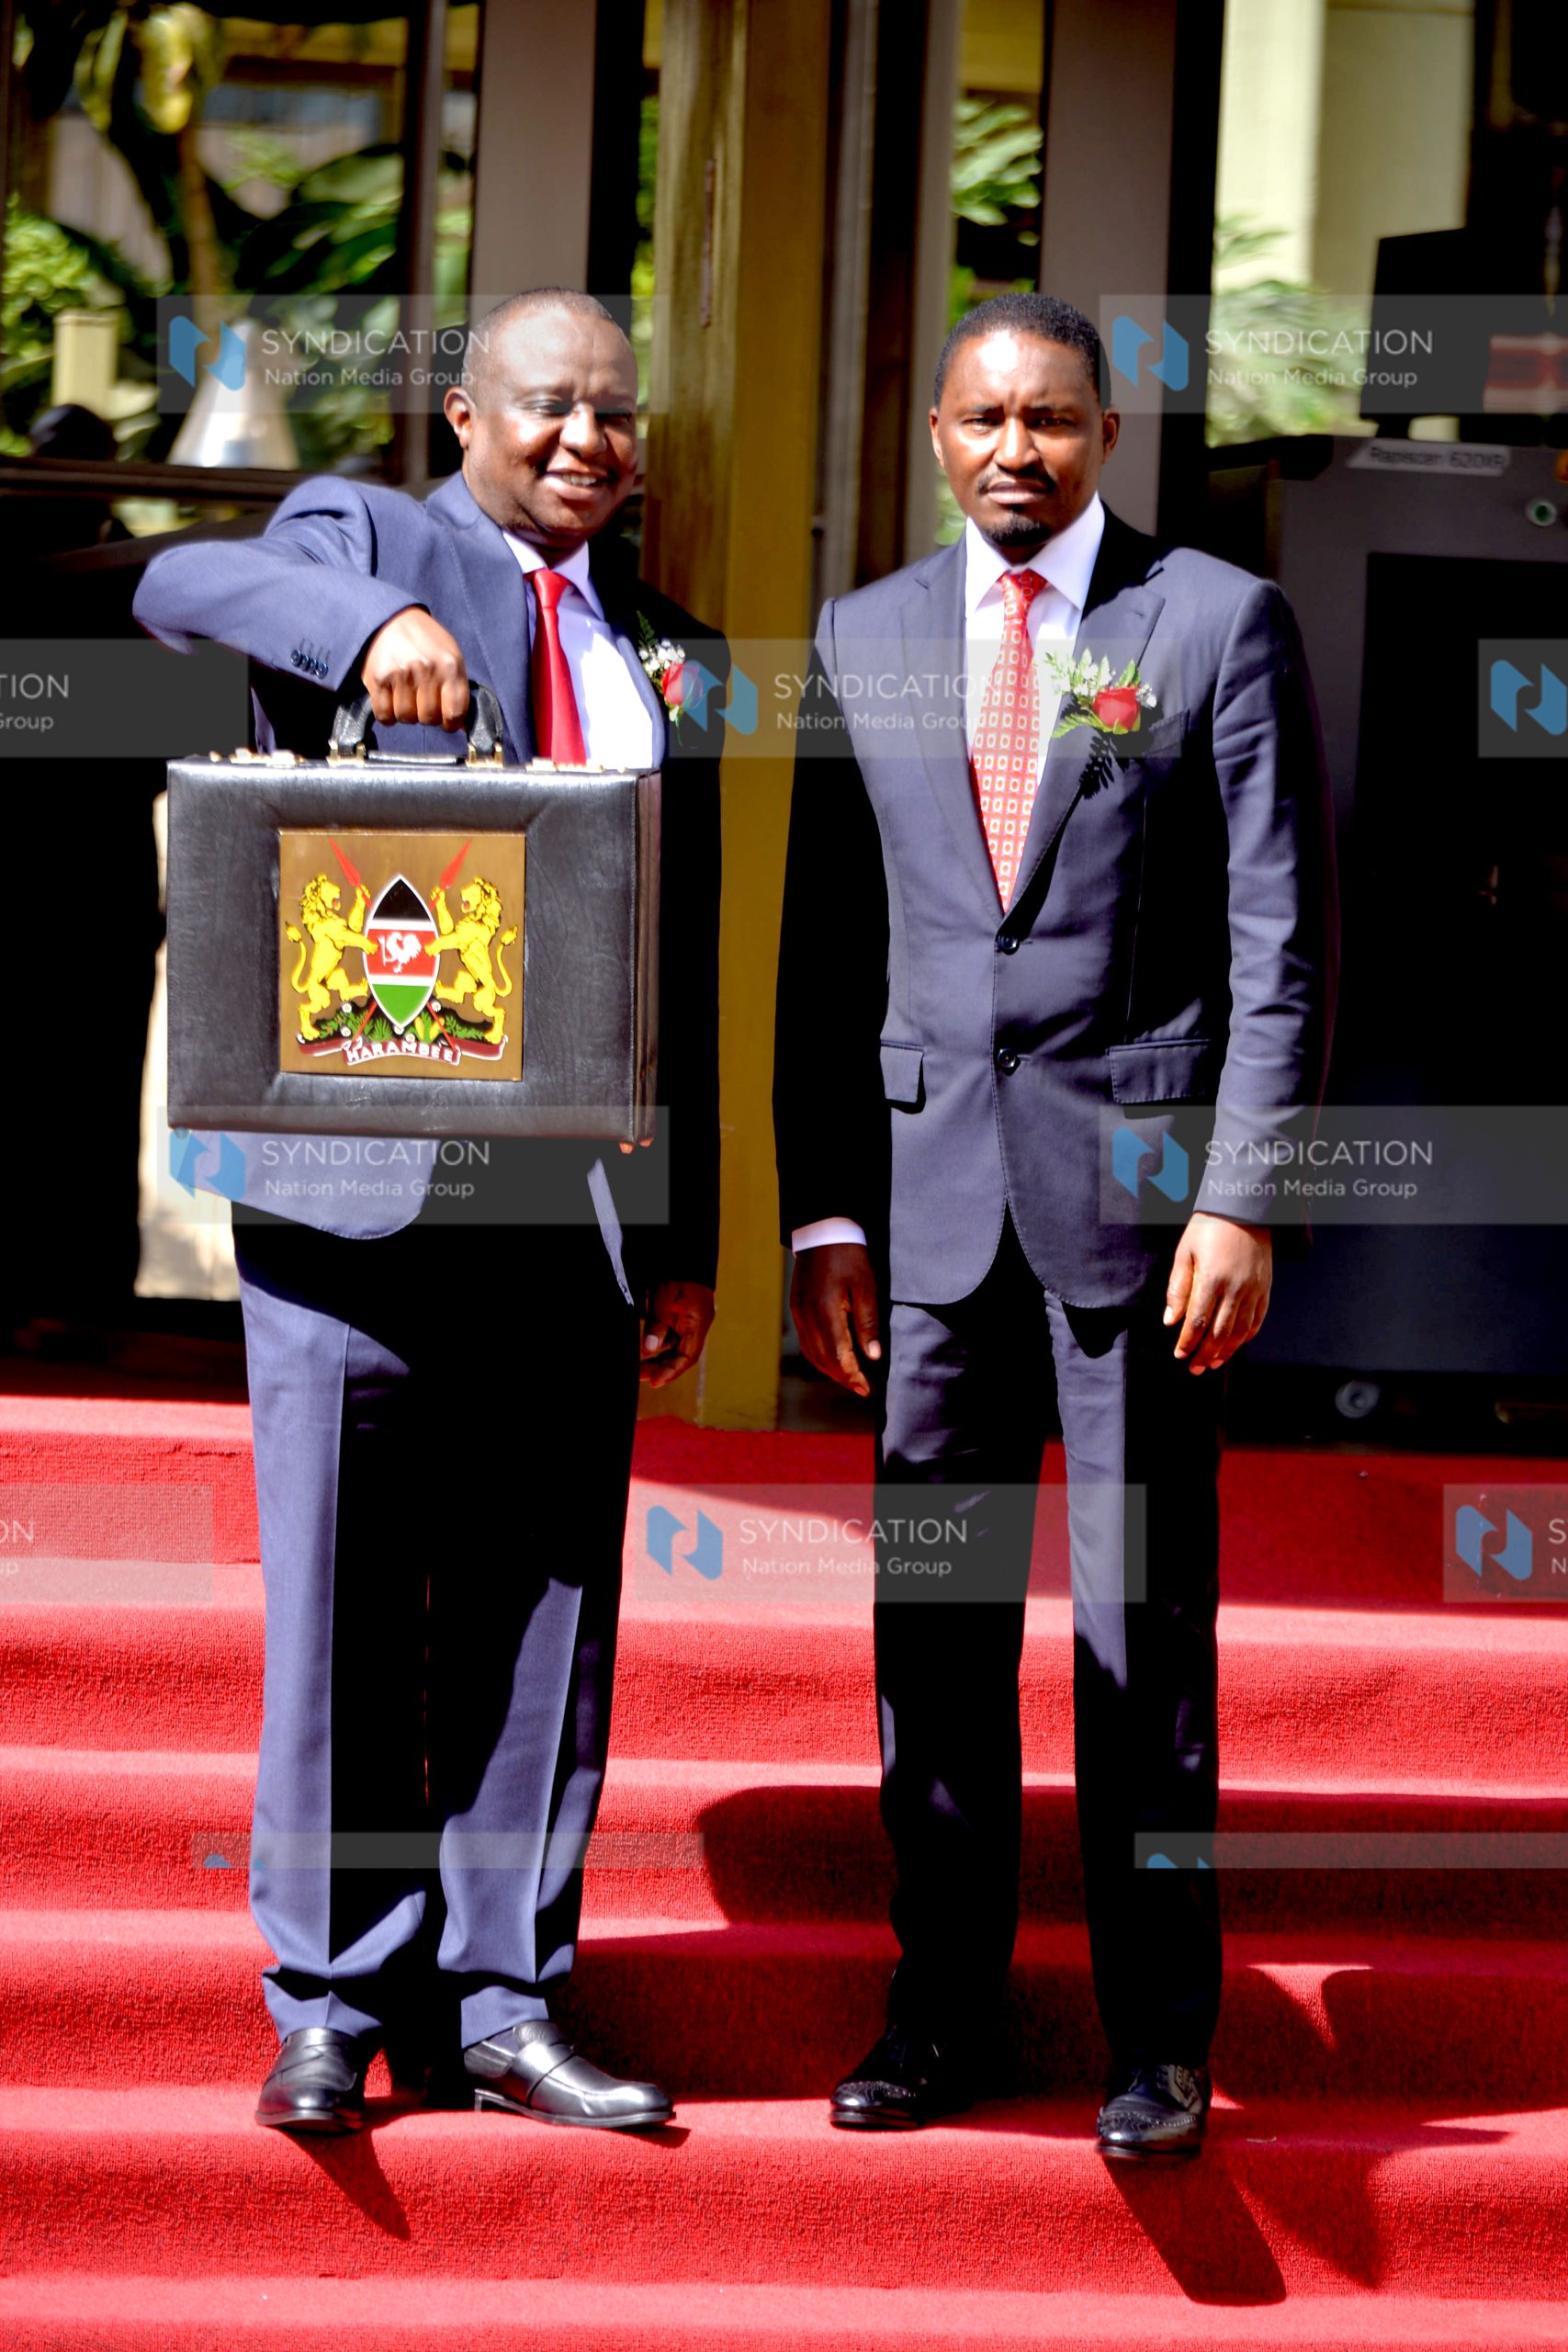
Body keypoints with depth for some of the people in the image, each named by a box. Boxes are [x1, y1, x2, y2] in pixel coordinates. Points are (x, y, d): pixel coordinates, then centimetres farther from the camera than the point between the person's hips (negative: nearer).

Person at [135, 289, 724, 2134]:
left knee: (542, 1609, 6)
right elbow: (179, 588, -18)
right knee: (345, 1610, 0)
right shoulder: (366, 539, 5)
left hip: (575, 1200, 4)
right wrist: (372, 618, -37)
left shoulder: (666, 654, 18)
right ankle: (335, 2003, 10)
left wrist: (687, 1235, 15)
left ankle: (504, 2009, 14)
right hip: (363, 1175, -4)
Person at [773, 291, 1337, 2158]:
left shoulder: (1219, 622, 1)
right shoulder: (866, 640, 11)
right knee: (933, 1616, 5)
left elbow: (1279, 936, -2)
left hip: (1138, 1175, -3)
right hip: (929, 1178, 3)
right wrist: (820, 1204, 6)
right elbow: (826, 947, 12)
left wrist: (1243, 1197, -9)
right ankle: (942, 2010, 16)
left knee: (1142, 1626, -1)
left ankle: (1156, 2038, 8)